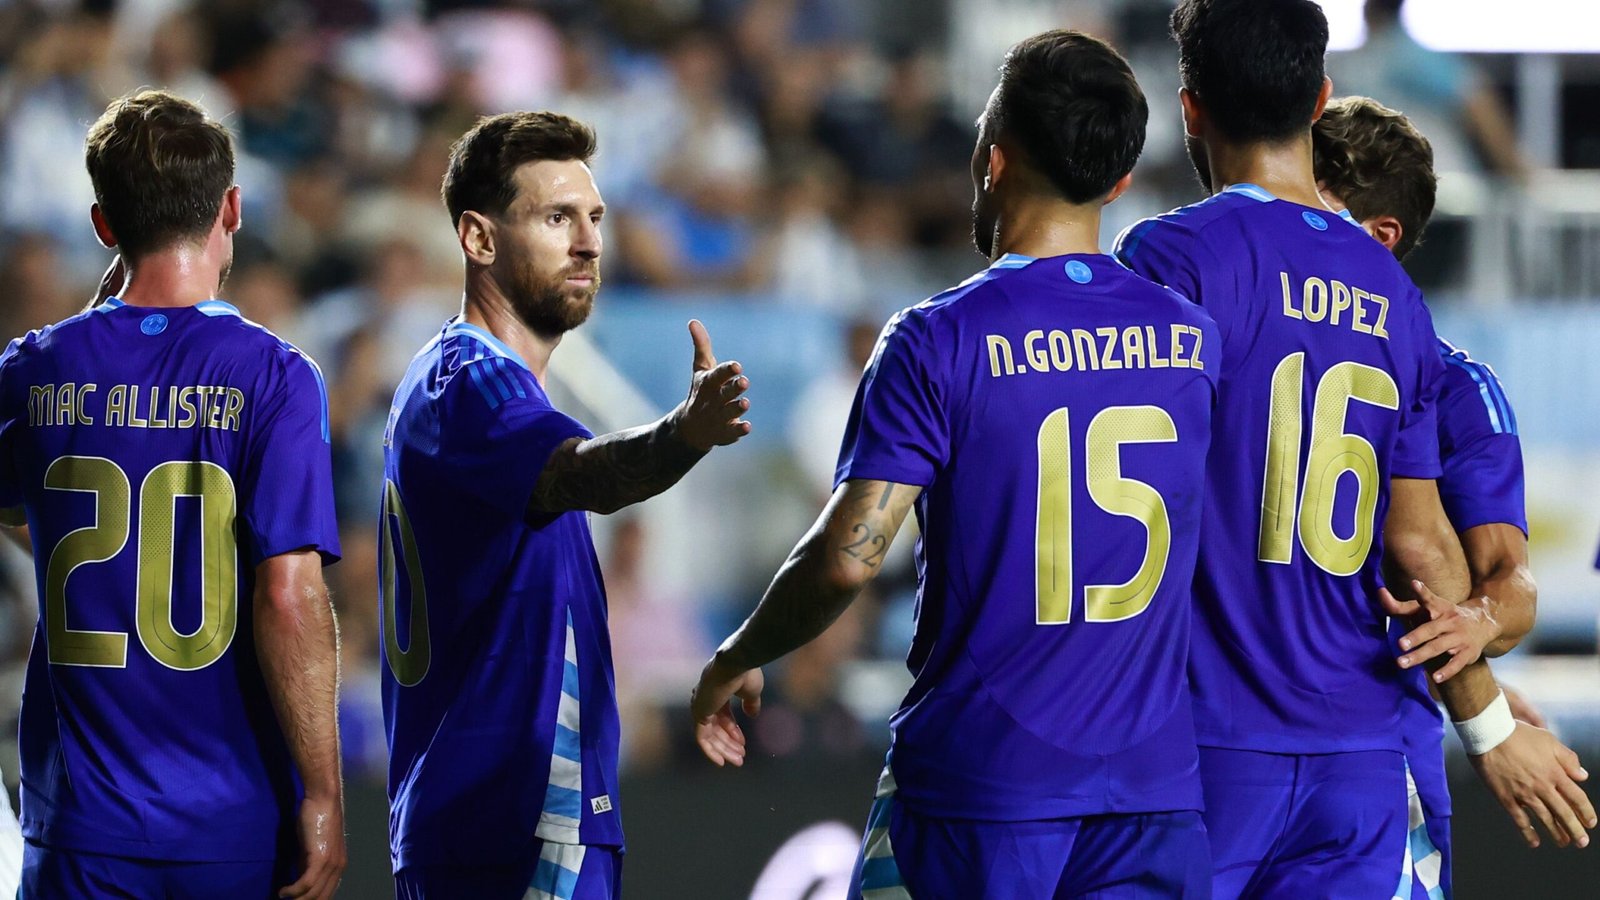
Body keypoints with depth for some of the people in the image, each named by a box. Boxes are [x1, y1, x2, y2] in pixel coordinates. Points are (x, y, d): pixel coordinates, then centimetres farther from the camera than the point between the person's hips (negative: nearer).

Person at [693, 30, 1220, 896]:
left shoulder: (937, 342, -9)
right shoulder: (1189, 338, 5)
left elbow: (847, 557, -14)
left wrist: (734, 661, 2)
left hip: (975, 786, -4)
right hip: (1154, 791, 4)